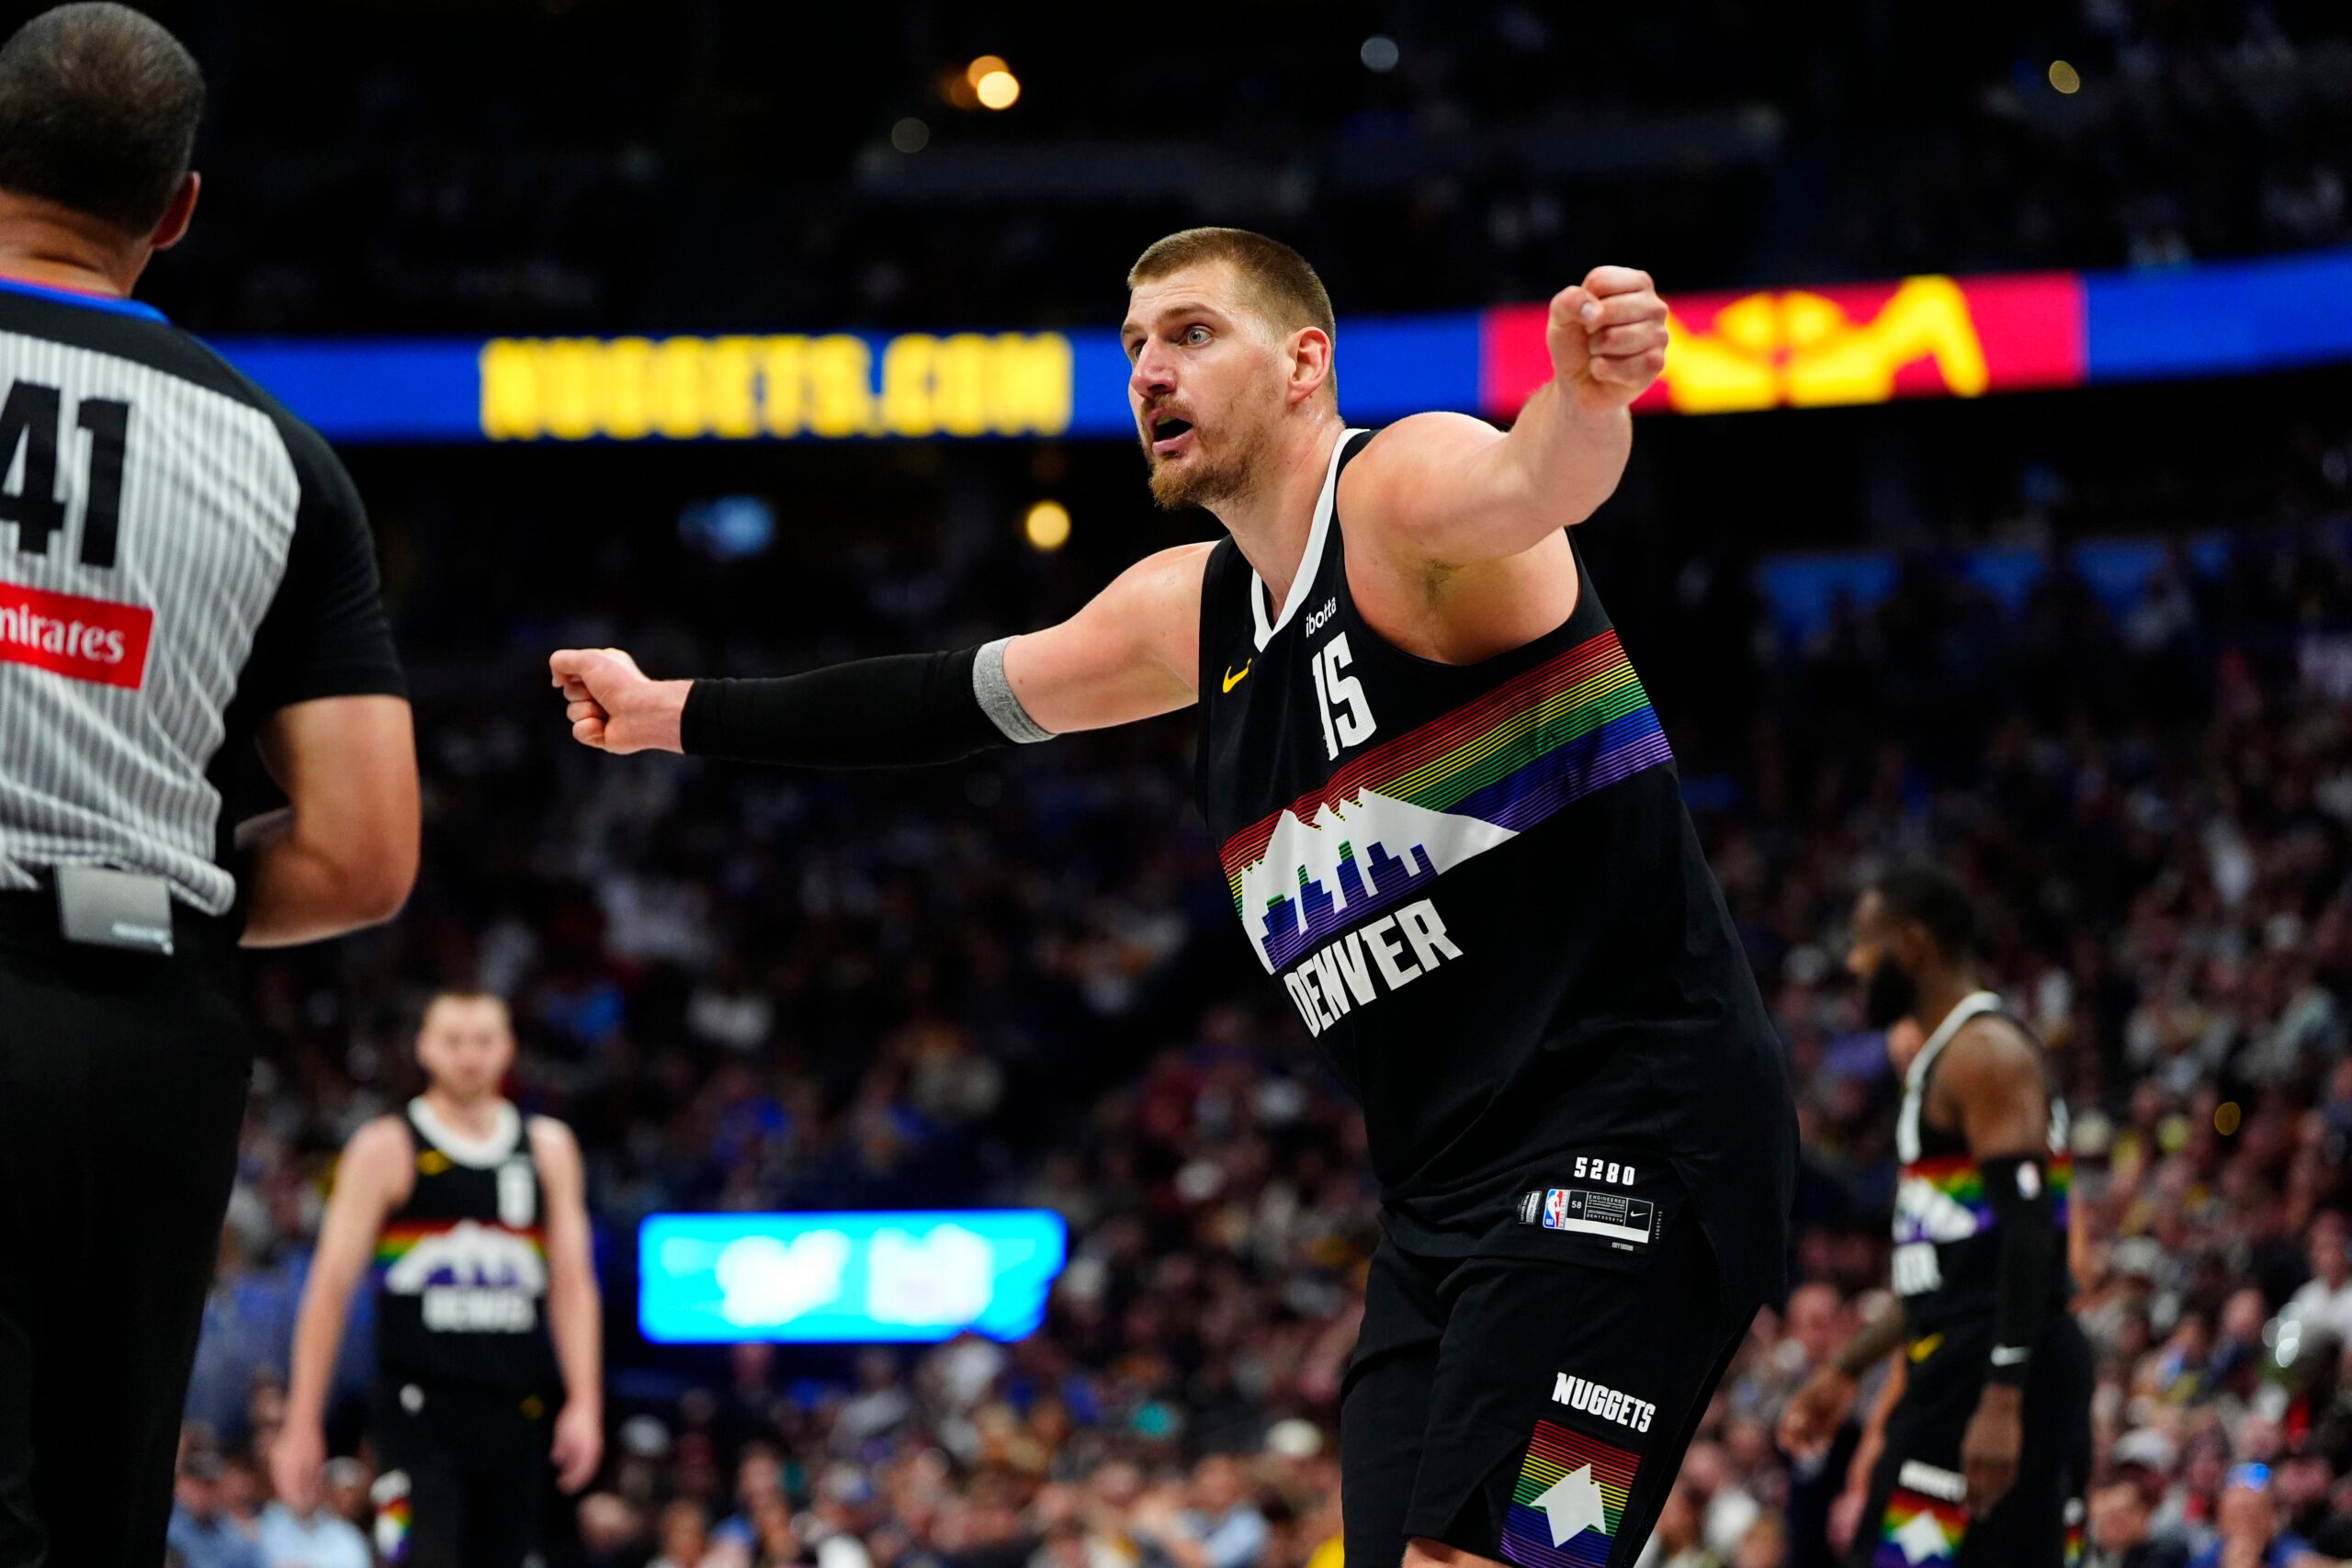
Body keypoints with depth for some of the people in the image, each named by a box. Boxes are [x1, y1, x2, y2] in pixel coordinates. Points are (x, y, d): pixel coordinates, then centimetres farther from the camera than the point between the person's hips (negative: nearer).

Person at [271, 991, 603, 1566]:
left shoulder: (547, 1148, 11)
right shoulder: (386, 1149, 0)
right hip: (419, 1410, -4)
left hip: (519, 1408, 4)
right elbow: (331, 1286, -2)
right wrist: (302, 1423, -6)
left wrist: (584, 1405, -2)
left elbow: (572, 1283, 9)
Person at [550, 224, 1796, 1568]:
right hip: (1449, 1197, 9)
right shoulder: (1192, 612, 17)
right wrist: (674, 714, 40)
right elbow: (958, 699, 32)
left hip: (1629, 1135, -9)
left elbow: (1533, 481, -32)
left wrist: (1586, 397, -56)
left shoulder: (1404, 492, -9)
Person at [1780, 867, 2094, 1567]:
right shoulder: (1937, 1056, 21)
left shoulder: (1986, 1052, -11)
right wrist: (1846, 1369, 28)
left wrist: (2000, 1400, -28)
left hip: (1991, 1366, -10)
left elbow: (2028, 1229, -21)